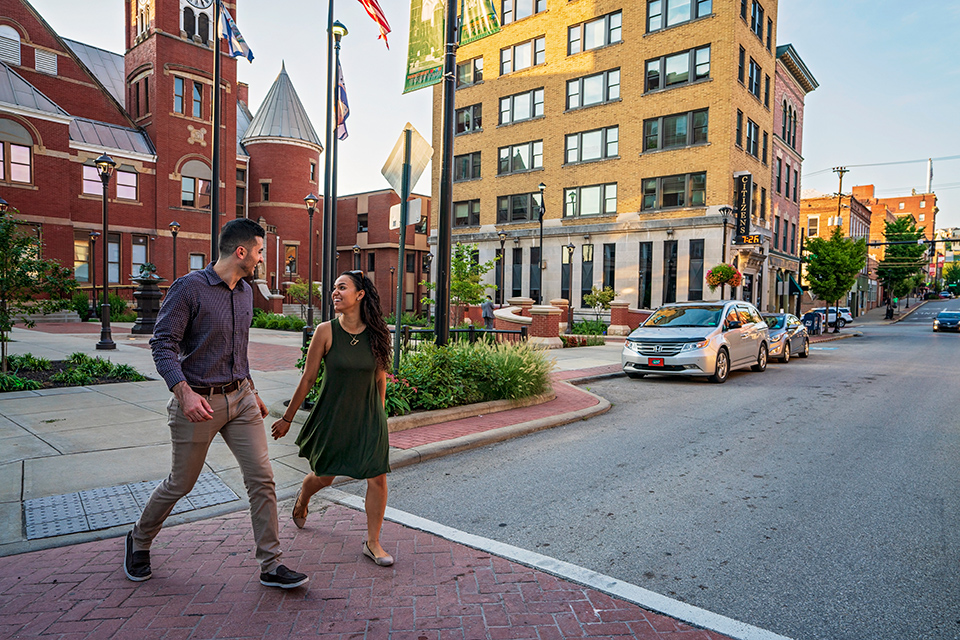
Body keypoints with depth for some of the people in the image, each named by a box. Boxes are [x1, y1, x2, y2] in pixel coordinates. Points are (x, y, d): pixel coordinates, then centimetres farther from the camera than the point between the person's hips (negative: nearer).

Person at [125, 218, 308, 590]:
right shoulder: (189, 288, -13)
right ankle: (139, 541, 41)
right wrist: (184, 391, -29)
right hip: (199, 402, -6)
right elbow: (163, 343, -15)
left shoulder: (245, 292, 9)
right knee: (180, 484, 11)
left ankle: (271, 566, 10)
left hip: (240, 398, 6)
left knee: (261, 478, 0)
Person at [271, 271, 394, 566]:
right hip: (332, 416, -1)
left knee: (377, 478, -3)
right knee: (323, 477, 15)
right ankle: (302, 498, 53)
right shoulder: (326, 331, -13)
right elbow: (307, 379, -6)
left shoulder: (378, 333, -8)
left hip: (367, 416, 1)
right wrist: (287, 419, 0)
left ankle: (372, 543, 16)